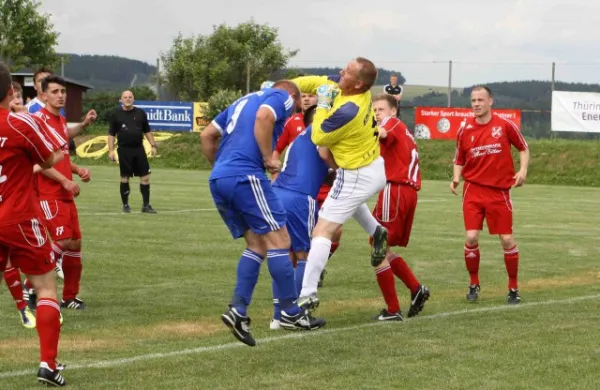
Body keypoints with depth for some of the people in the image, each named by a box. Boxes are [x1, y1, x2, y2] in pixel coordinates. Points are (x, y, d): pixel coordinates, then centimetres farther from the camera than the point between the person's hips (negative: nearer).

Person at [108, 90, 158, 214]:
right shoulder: (116, 115, 2)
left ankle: (146, 205, 3)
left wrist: (153, 145, 7)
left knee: (145, 176, -3)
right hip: (124, 150, -2)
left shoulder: (140, 113, 8)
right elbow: (111, 134, 3)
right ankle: (125, 205, 14)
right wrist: (111, 150, -5)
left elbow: (147, 131, 15)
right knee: (125, 178, 3)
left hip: (139, 149, 2)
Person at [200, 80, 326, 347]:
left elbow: (207, 135, 26)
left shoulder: (243, 101, 30)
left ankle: (238, 311, 1)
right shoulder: (283, 97, 7)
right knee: (278, 241, -1)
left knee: (257, 245, 13)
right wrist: (269, 158, -10)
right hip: (245, 176, -8)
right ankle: (290, 313, 3)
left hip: (218, 179, 8)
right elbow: (263, 117, -16)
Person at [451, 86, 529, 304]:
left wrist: (523, 170, -6)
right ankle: (474, 285, 10)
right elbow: (459, 160, 13)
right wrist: (456, 178, -5)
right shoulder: (465, 130, 3)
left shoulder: (505, 126, -2)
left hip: (499, 190, -1)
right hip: (473, 190, 1)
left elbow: (524, 148, 9)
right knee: (471, 238, -9)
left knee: (507, 239, -1)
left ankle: (513, 288, 14)